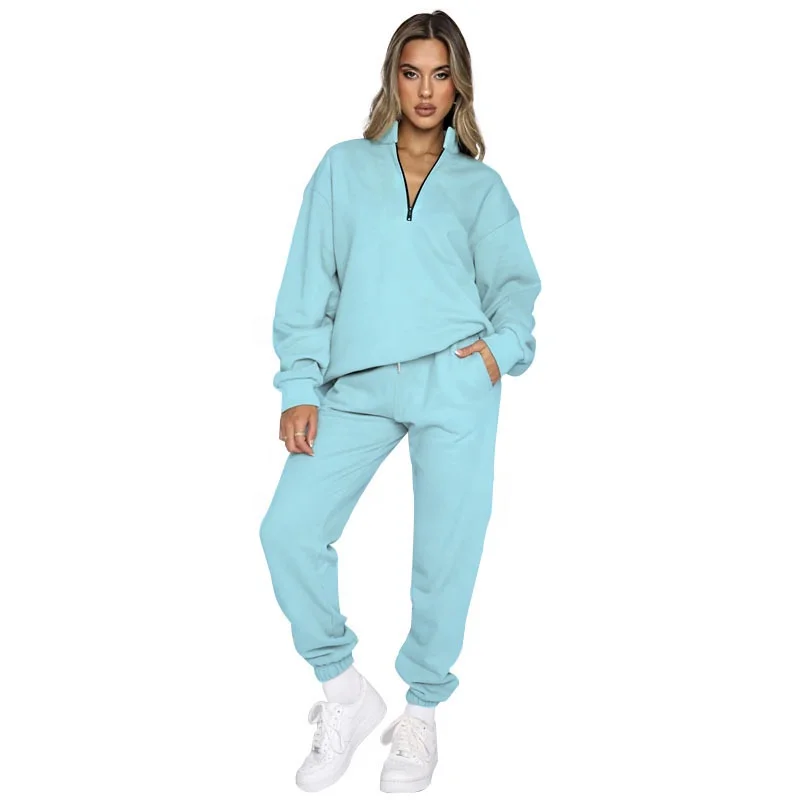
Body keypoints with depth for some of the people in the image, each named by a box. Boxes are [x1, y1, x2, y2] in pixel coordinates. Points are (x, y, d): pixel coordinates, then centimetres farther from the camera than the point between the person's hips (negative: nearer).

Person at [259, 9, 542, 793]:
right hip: (358, 386, 1)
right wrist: (299, 386, -2)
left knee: (446, 554, 0)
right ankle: (345, 692, 12)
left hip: (453, 383, -1)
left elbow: (514, 278, 7)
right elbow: (309, 280, 7)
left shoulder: (480, 184, 14)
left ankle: (421, 712, 23)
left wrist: (504, 343, -14)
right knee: (288, 530, -9)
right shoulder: (345, 167, 14)